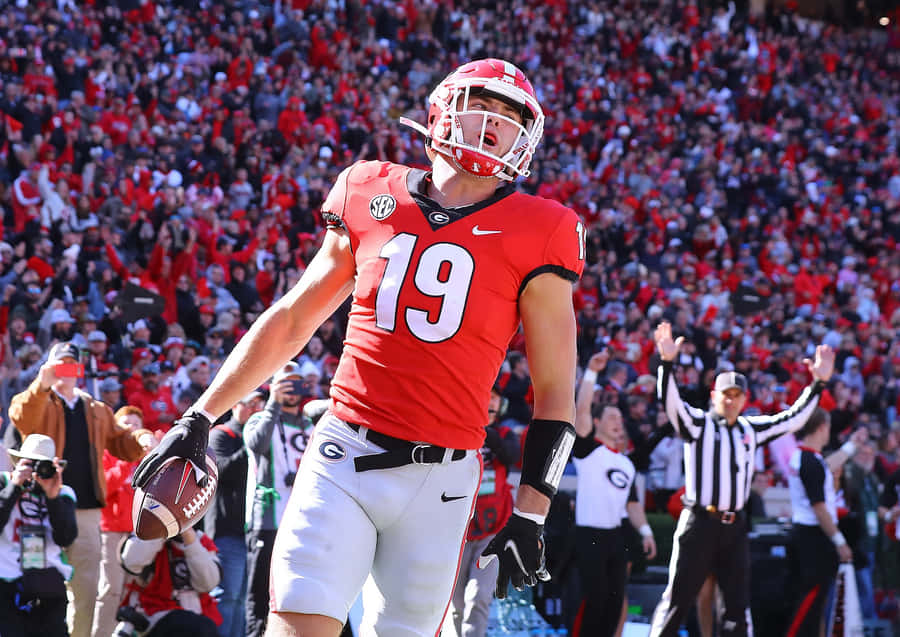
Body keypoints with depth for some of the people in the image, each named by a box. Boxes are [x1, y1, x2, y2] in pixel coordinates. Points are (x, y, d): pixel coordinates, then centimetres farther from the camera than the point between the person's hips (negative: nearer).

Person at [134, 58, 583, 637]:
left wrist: (530, 518, -1)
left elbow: (555, 392, 5)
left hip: (438, 480, -1)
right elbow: (291, 321, 19)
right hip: (344, 458, 1)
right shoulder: (372, 196, 9)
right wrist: (200, 417, 17)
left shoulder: (535, 235, 2)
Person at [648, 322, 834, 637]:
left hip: (735, 527, 5)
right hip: (698, 524, -5)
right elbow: (669, 400, -18)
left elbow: (793, 418, 18)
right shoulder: (697, 424, -2)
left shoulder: (751, 429, 13)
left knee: (738, 605, 8)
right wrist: (667, 362, -34)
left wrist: (818, 383, 10)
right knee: (677, 600, -3)